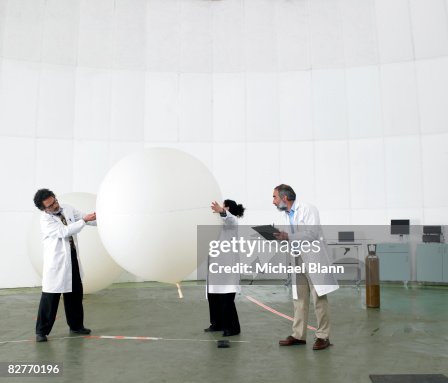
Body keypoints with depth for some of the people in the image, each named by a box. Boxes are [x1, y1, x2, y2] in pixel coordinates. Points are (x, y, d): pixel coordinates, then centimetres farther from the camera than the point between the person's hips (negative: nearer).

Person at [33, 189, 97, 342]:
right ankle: (41, 331, 11)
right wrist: (84, 220, -28)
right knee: (50, 296, -3)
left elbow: (86, 219, 8)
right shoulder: (45, 220, -14)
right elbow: (65, 232, -24)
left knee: (75, 293, 14)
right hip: (56, 262, -6)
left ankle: (76, 325, 28)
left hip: (72, 258, 6)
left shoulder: (68, 209, 3)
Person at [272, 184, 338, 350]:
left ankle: (323, 336, 7)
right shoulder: (284, 215, 11)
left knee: (319, 300, -2)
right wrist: (279, 238, -6)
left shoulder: (308, 209, -10)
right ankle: (298, 335, 16)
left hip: (313, 261, -7)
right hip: (298, 263, 7)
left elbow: (313, 233, -21)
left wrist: (288, 237, -26)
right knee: (299, 300, 9)